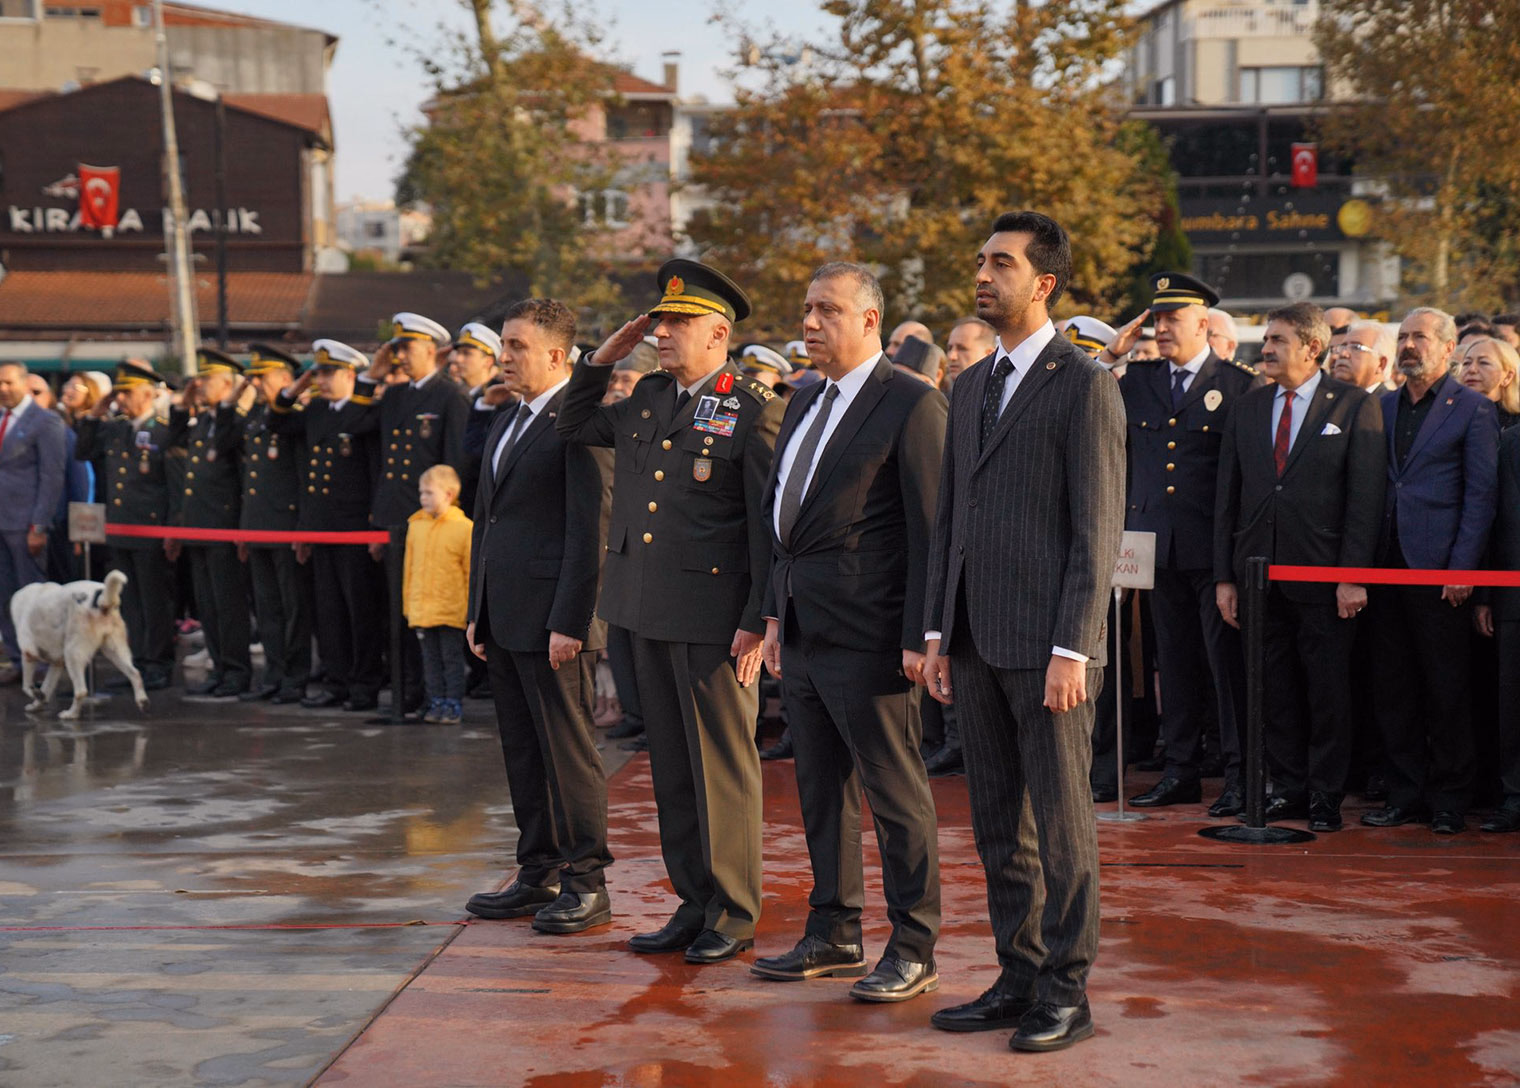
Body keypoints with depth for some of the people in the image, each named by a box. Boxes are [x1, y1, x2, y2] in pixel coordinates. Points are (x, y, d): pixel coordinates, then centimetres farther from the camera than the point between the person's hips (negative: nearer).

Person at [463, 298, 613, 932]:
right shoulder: (507, 426, 18)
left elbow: (590, 530, -15)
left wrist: (569, 622, -18)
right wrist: (477, 612, 17)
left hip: (551, 619, -9)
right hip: (504, 621, 9)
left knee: (568, 751, -2)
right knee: (523, 753, 13)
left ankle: (586, 883, 6)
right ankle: (538, 875, 21)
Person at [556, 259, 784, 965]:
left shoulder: (753, 410, -8)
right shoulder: (647, 398, 13)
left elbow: (768, 525, -10)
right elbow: (572, 428, 27)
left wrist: (757, 621, -14)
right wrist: (604, 357, 14)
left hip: (713, 615, -7)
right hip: (648, 612, 7)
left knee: (722, 766, 1)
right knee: (670, 766, 12)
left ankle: (733, 915, 10)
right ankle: (692, 905, 21)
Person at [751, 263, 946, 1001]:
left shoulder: (912, 405, -10)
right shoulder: (804, 406, 16)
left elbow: (929, 529, -13)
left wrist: (920, 636, -16)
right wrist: (776, 613, 17)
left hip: (868, 637, -8)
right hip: (804, 635, 9)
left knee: (895, 793, -1)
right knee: (821, 789, 15)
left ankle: (913, 951, 7)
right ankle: (834, 934, 26)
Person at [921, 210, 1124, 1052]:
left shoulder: (1083, 385, -7)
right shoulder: (971, 387, 16)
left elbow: (1098, 528, -12)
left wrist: (1071, 648, -16)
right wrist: (937, 632, 12)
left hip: (1046, 643, -7)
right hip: (976, 642, 7)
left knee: (1060, 824, 0)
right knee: (998, 826, 12)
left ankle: (1065, 994, 8)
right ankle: (1018, 977, 22)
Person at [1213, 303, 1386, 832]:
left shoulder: (1354, 406, -2)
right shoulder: (1246, 408, 11)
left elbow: (1366, 497, -6)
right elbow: (1227, 497, 12)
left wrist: (1353, 575, -12)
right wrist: (1224, 576, 6)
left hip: (1323, 573, -4)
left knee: (1328, 689, 1)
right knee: (1276, 688, 8)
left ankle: (1326, 794, 10)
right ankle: (1288, 788, 17)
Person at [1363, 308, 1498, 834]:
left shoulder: (1472, 409, -1)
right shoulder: (1383, 407, 14)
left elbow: (1481, 495, -5)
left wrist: (1462, 568, -12)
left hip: (1439, 568, -5)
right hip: (1387, 567, 5)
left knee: (1447, 688, 0)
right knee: (1395, 686, 8)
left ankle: (1449, 800, 9)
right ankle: (1405, 795, 16)